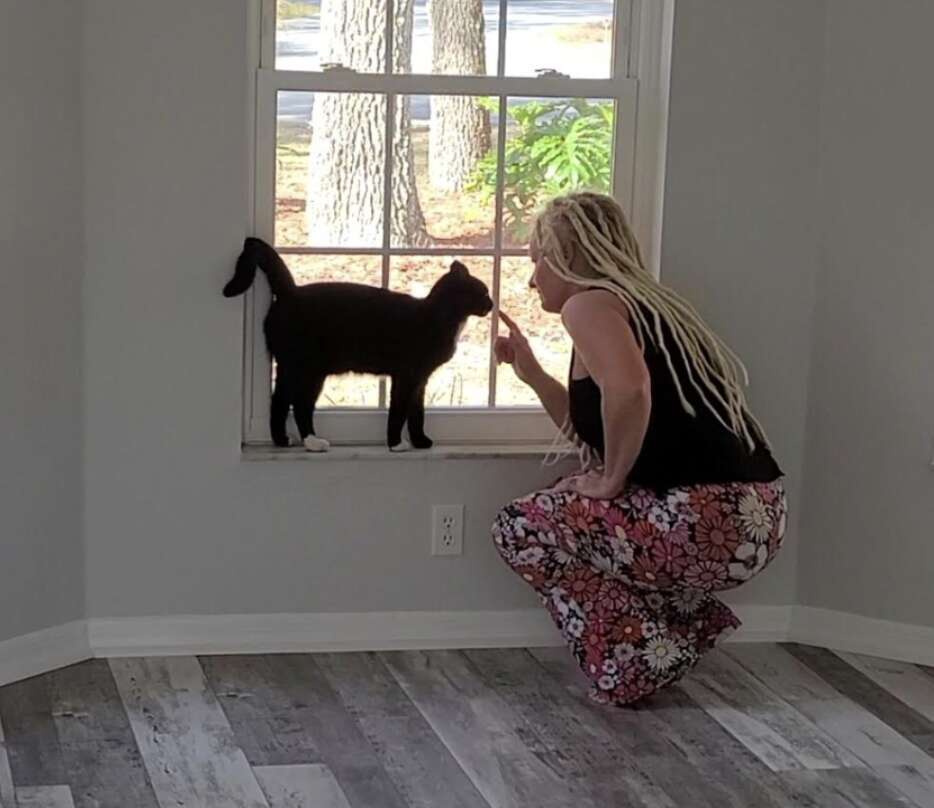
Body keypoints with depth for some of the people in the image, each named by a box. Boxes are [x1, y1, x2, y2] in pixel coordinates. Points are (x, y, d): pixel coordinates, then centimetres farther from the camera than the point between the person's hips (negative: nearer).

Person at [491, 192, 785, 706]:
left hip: (708, 522, -10)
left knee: (520, 529, 5)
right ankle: (690, 625, 20)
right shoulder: (644, 305, 23)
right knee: (572, 504, 29)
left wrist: (611, 479, -13)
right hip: (754, 516, 10)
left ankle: (637, 662, 4)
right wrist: (531, 373, 25)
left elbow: (628, 390, -27)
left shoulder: (589, 303, -5)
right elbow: (600, 430, 29)